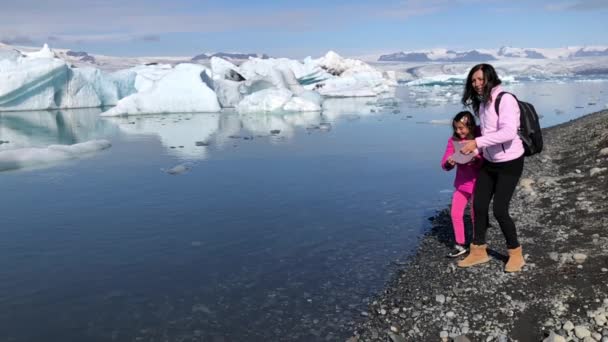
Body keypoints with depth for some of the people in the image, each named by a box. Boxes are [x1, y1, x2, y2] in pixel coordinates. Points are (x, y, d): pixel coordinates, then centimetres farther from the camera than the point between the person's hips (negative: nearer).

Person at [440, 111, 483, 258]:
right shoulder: (453, 140, -3)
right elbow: (444, 164, -4)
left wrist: (476, 159, -32)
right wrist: (449, 163, -27)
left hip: (478, 183, -3)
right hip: (461, 183, 4)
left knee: (476, 215, 7)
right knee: (455, 214, 2)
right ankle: (460, 245, 16)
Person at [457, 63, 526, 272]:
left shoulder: (505, 100, -18)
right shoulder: (481, 103, 6)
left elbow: (509, 132, -29)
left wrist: (477, 142, -33)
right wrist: (477, 152, 1)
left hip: (510, 162, -7)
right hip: (489, 162, 8)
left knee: (499, 210, -5)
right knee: (479, 206, 7)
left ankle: (516, 254, 17)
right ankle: (478, 251, 23)